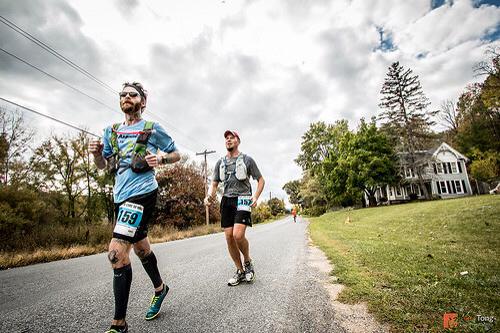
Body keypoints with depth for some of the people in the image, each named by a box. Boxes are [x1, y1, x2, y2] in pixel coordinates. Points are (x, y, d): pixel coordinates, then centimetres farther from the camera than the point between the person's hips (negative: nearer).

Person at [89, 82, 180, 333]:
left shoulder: (152, 128, 3)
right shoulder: (111, 131, 17)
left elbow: (176, 154, 8)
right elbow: (102, 165, 20)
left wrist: (161, 157, -13)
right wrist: (96, 153, -2)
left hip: (141, 193, -7)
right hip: (121, 196, 7)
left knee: (116, 254, -15)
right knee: (140, 247, 19)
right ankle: (160, 288, 42)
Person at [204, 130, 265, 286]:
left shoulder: (247, 160, 4)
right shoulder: (220, 162, 15)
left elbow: (261, 180, 7)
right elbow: (214, 184, 15)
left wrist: (255, 197, -9)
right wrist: (209, 196, -7)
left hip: (242, 200, -4)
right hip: (226, 201, 5)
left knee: (238, 235, -19)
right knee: (229, 237, 1)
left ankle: (248, 262, 11)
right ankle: (240, 271, 18)